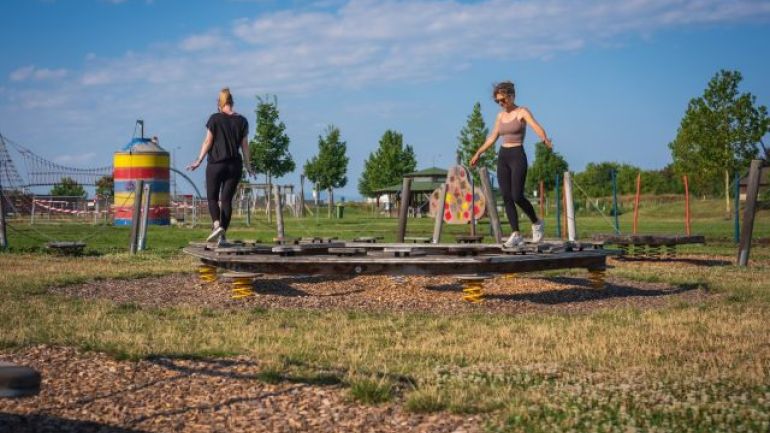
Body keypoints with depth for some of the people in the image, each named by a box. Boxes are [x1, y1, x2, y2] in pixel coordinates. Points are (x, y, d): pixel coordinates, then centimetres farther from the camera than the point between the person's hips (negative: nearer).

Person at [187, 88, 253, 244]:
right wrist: (248, 166, 12)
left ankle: (216, 225, -16)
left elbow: (208, 142, -4)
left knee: (212, 197, 8)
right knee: (227, 200, 6)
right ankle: (222, 234, 1)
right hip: (235, 165, 3)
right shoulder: (242, 121, 4)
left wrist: (199, 160, 2)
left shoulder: (215, 119, -4)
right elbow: (244, 145, 5)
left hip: (216, 164, -3)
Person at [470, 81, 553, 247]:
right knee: (506, 197, -1)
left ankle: (536, 223, 11)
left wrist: (545, 139, -41)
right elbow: (492, 138, 22)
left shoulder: (522, 112, -4)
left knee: (517, 196, -13)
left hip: (518, 156, -6)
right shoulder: (501, 115, 13)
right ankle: (516, 234, 1)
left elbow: (536, 127, -21)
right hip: (503, 157, 6)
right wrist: (478, 153, 25)